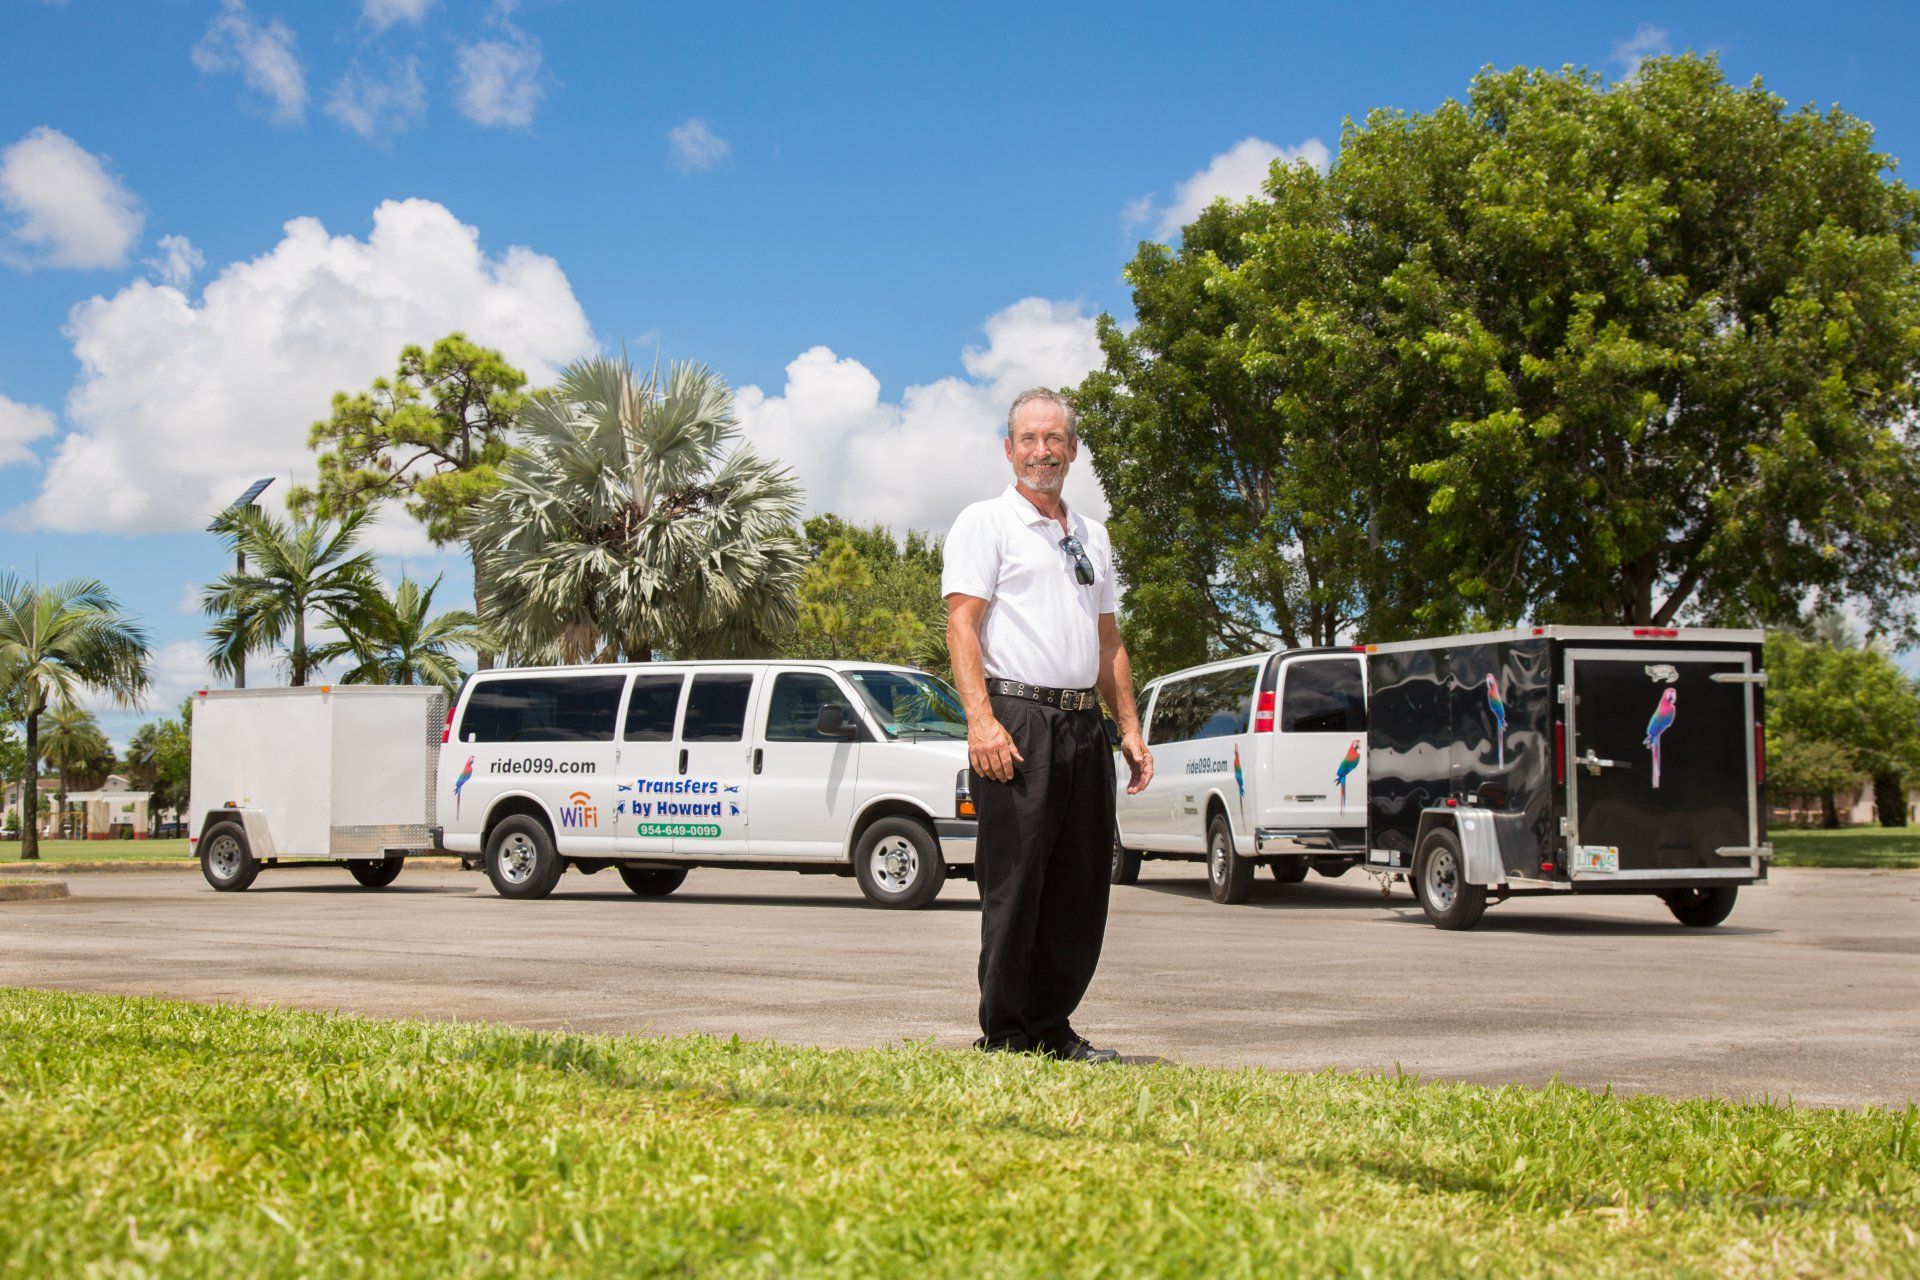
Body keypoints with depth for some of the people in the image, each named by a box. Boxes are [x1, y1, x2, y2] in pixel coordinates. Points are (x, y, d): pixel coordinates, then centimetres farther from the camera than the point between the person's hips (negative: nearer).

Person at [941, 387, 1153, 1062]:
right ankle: (1004, 1037, 1)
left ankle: (1052, 1029, 15)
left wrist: (1129, 726, 15)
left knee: (1081, 889, 7)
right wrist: (981, 719, -20)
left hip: (1084, 725, 7)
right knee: (1013, 886, -6)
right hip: (1015, 720, -7)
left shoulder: (1092, 536, 21)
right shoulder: (984, 523, 1)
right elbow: (962, 624, -8)